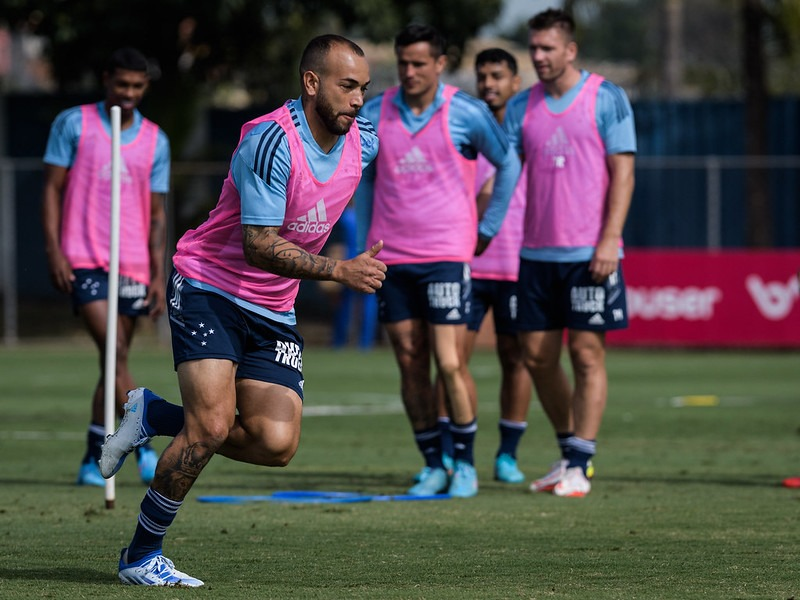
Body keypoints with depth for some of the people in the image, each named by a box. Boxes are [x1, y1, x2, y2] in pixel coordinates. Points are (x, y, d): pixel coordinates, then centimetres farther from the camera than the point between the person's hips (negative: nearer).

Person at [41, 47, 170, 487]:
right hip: (83, 261, -4)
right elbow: (52, 189, 2)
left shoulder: (155, 141, 10)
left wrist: (158, 276, 5)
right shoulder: (73, 124, 2)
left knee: (114, 361, 5)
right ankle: (142, 450, -24)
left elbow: (157, 214, 12)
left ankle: (93, 458, 13)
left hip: (132, 265, 4)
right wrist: (53, 250, -8)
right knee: (115, 354, -17)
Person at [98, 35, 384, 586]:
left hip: (273, 312, 7)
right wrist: (338, 270, -32)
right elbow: (258, 246, -26)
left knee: (276, 442, -11)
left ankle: (154, 416, 13)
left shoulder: (361, 141, -1)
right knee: (212, 425, -20)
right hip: (208, 287, -7)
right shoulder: (271, 141, -23)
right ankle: (141, 557, -3)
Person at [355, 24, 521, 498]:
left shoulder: (466, 113, -3)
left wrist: (488, 228, 7)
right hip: (391, 259, 3)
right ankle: (434, 466, 13)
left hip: (446, 254, -3)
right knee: (410, 365, 4)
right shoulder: (375, 114, 5)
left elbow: (509, 164, 9)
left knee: (449, 363, -9)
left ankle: (465, 464, 4)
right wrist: (366, 241, 12)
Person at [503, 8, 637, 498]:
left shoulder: (606, 98, -2)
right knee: (538, 355, 6)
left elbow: (623, 171, -5)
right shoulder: (522, 107, 11)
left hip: (589, 253, -5)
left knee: (587, 353, -5)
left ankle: (581, 467, -3)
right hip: (537, 252, 5)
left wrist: (609, 239, -14)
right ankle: (570, 453, 21)